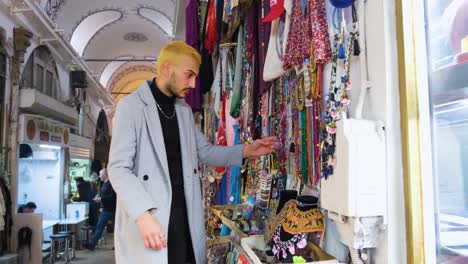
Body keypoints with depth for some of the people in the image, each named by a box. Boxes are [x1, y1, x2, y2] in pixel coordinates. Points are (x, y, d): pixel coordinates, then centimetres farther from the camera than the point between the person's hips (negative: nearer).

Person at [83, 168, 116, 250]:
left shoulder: (111, 183, -16)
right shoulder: (104, 183, 13)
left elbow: (113, 196, -24)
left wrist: (101, 199, -22)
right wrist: (99, 199, 5)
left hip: (112, 210, -9)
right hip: (105, 210, 9)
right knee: (99, 227, 6)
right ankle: (92, 244, 7)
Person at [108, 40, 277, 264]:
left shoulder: (184, 110, 15)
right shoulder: (131, 106, -7)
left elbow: (204, 152, 18)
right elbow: (118, 168, -12)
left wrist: (245, 151, 5)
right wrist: (142, 214, -23)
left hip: (184, 216, 6)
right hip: (147, 217, -6)